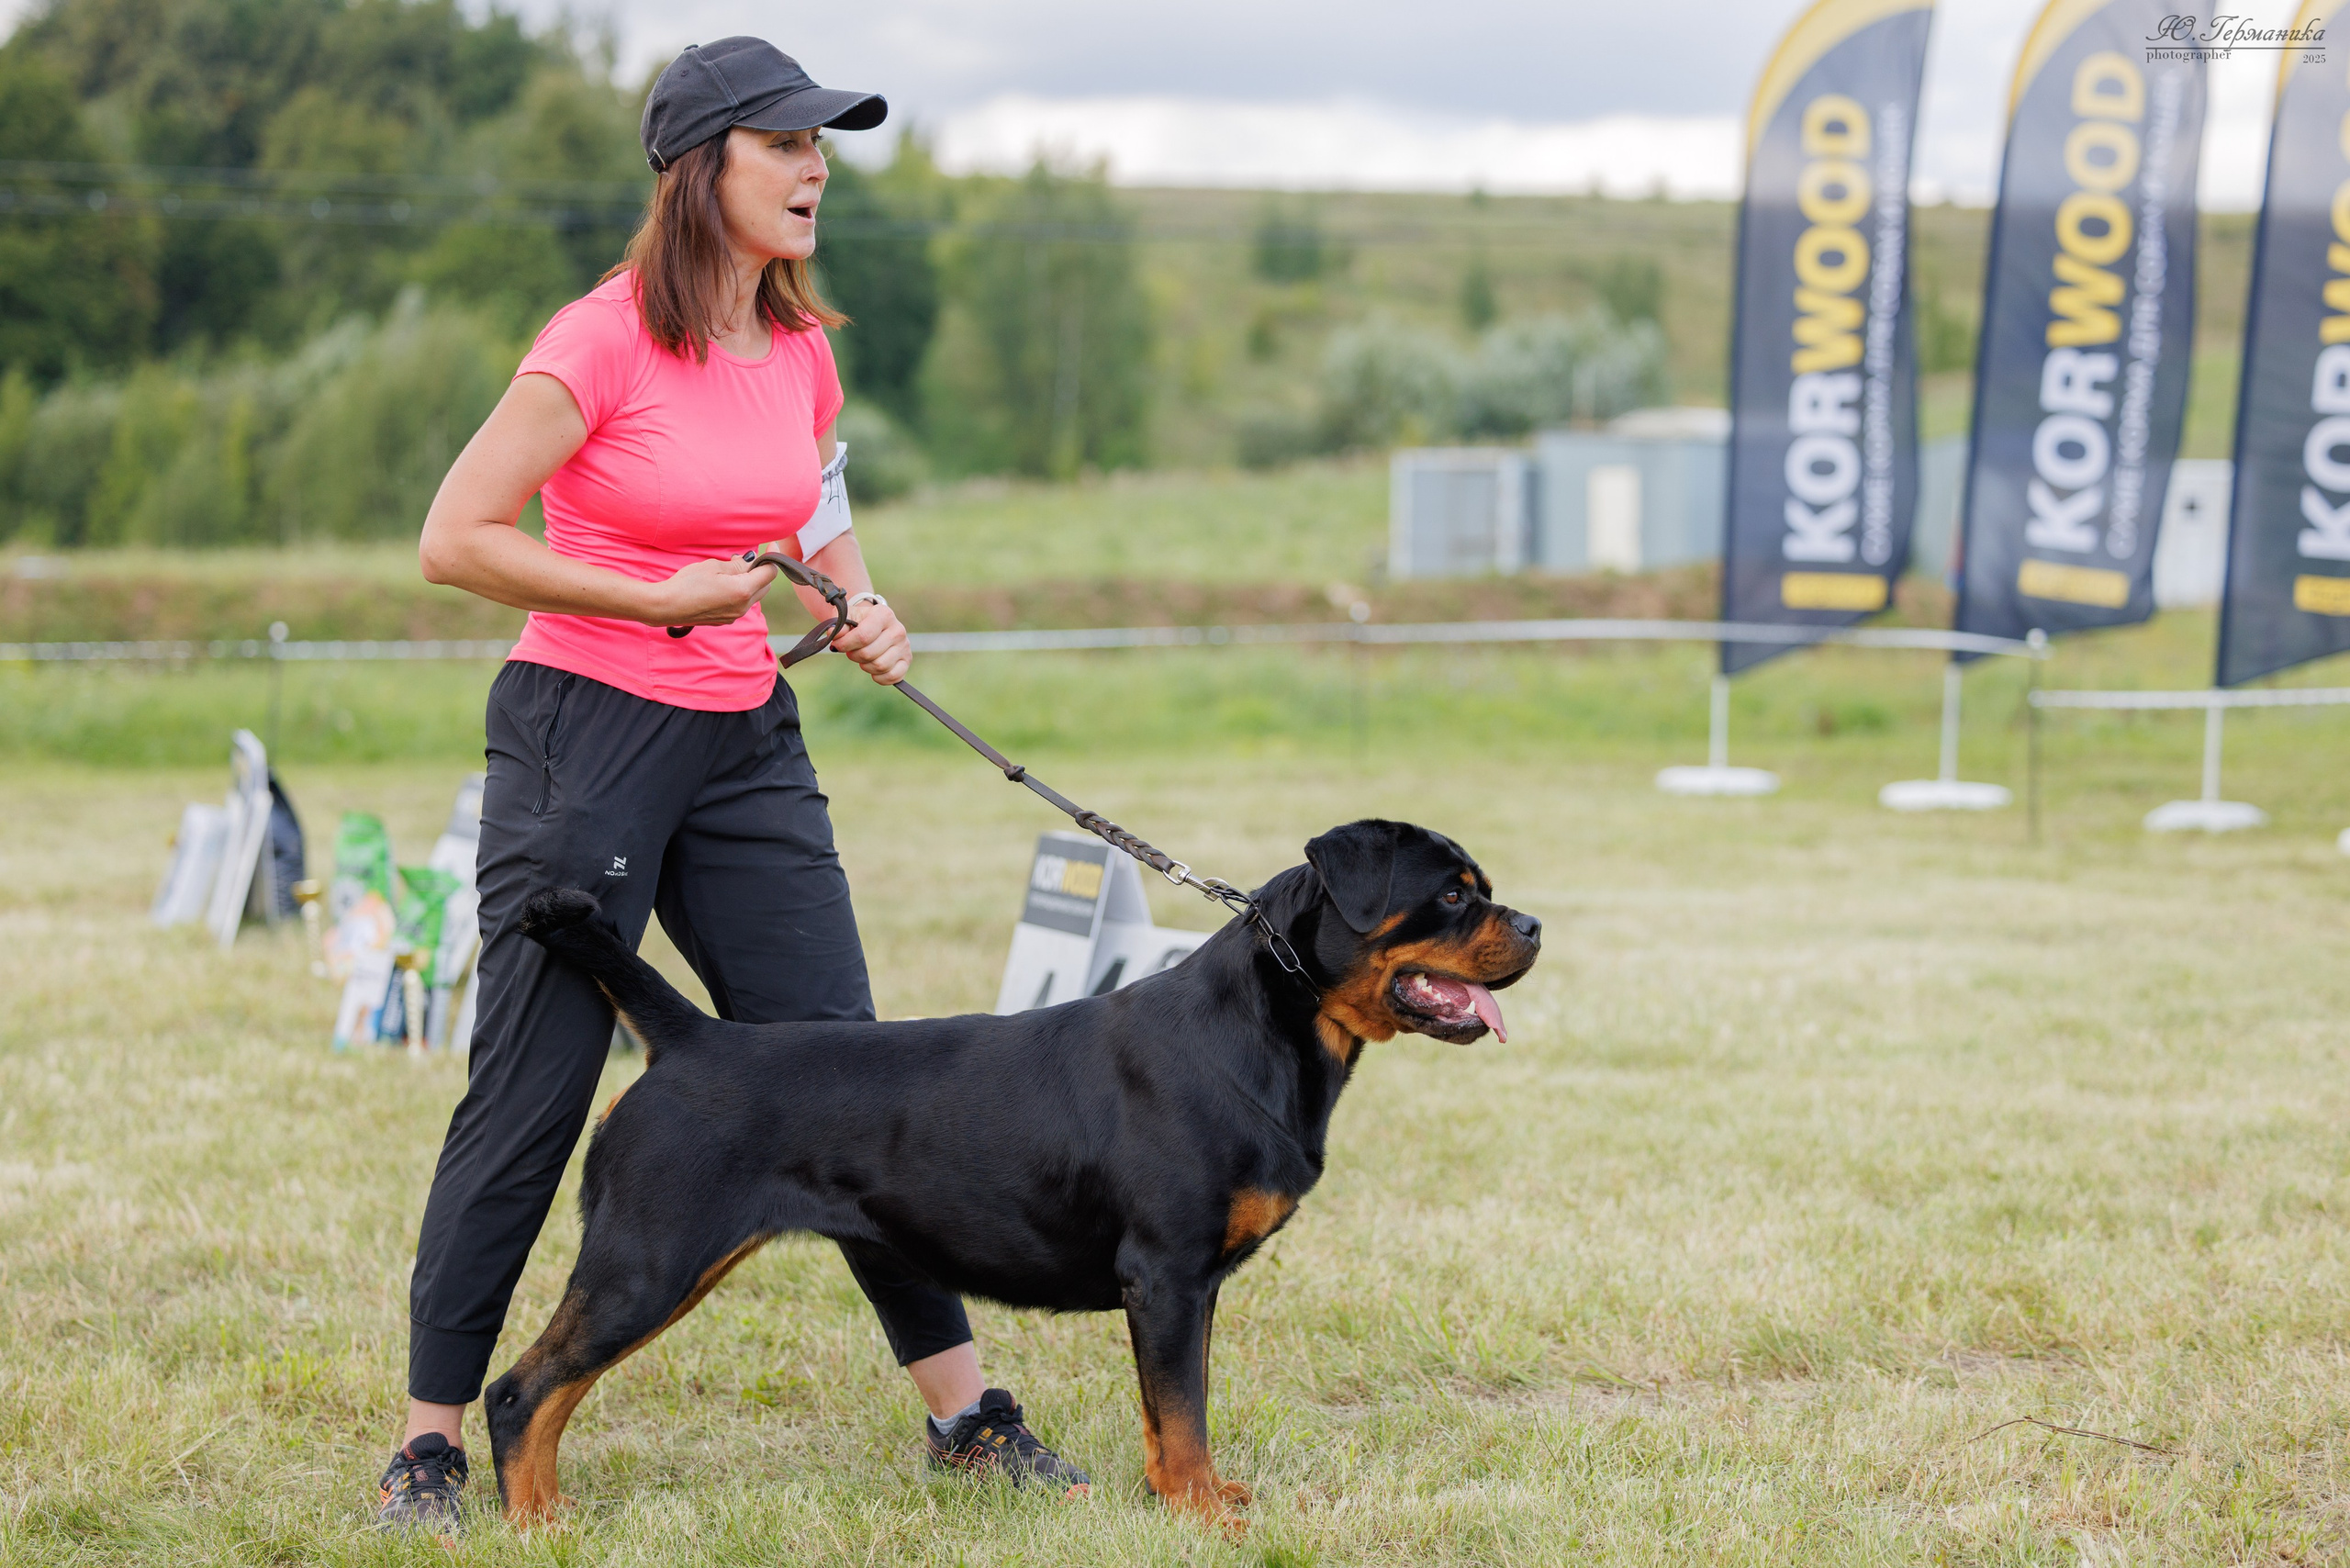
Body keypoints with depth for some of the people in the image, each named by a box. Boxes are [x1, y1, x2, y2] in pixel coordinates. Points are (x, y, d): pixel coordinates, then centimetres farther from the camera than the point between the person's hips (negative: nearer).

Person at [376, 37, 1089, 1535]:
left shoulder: (803, 354, 6)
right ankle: (430, 1445, 7)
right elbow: (455, 538, -15)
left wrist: (863, 604, 5)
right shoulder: (602, 344, -14)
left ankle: (965, 1408, 13)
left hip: (748, 741, 6)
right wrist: (659, 601, -17)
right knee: (529, 1098, -3)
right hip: (586, 732, -6)